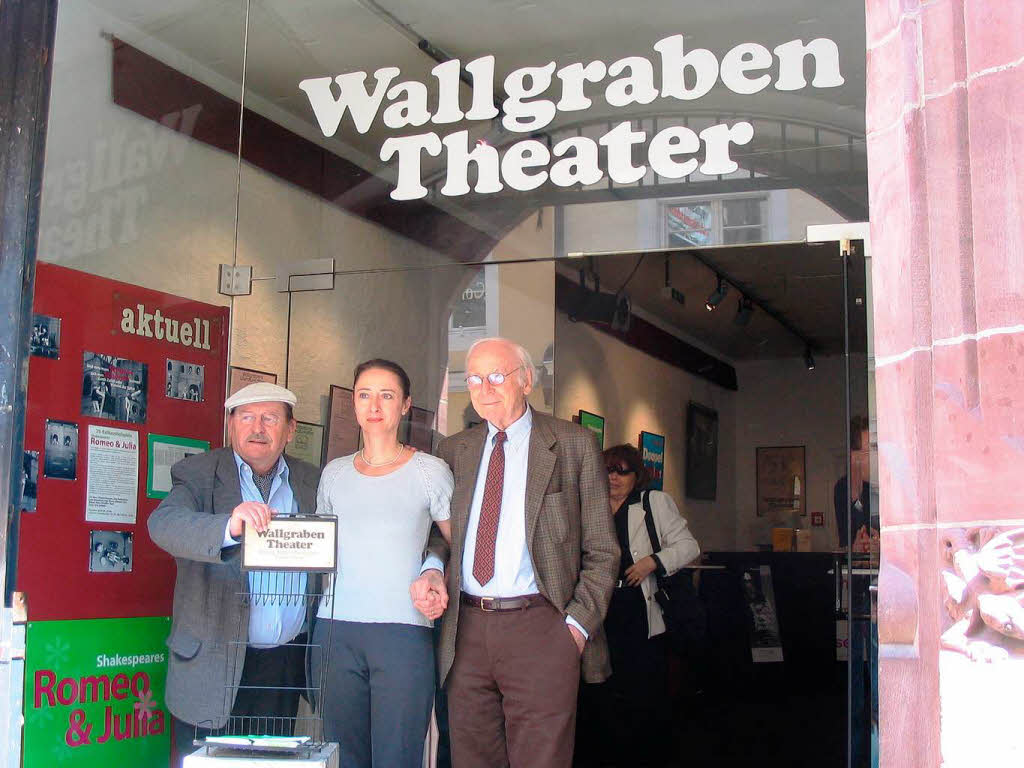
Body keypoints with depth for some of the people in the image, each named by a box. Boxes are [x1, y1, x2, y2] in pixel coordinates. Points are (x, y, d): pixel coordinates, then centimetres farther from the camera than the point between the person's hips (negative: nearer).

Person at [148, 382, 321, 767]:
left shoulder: (312, 481, 10)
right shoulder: (197, 475, -1)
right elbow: (164, 523, -21)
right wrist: (228, 526, -39)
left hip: (285, 663, 3)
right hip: (214, 665, -3)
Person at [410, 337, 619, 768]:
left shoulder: (574, 445, 3)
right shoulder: (453, 450, 14)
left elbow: (602, 552, 3)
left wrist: (577, 625, -7)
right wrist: (432, 568, -2)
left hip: (540, 629, -3)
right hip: (466, 631, 4)